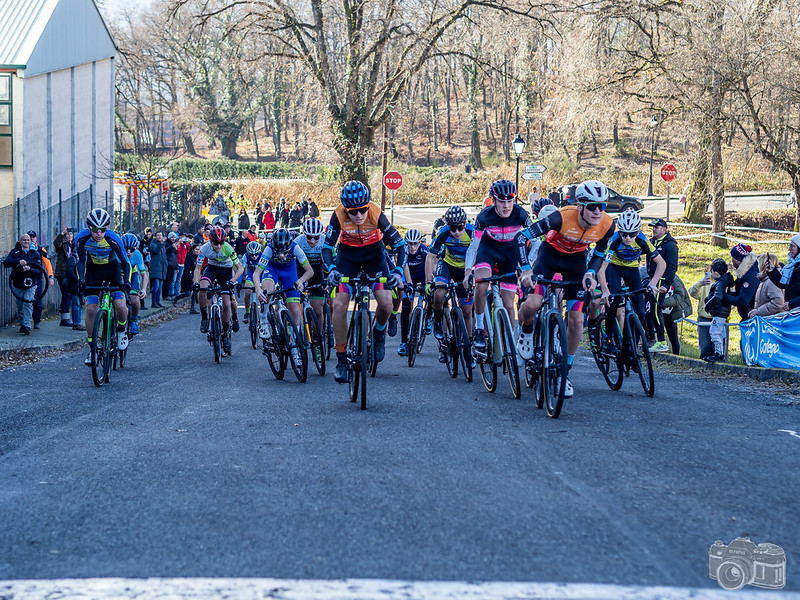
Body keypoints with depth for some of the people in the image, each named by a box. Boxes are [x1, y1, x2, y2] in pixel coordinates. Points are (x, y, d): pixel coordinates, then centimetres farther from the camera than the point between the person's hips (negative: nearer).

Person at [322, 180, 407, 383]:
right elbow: (326, 247, -20)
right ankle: (341, 359, -3)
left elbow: (400, 244, -23)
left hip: (374, 254, 0)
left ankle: (379, 333, 18)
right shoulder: (339, 216, -27)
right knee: (339, 305, -14)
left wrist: (398, 271, -38)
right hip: (348, 256, 0)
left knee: (386, 303, -18)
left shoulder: (376, 215, -29)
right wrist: (331, 269, -39)